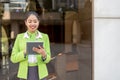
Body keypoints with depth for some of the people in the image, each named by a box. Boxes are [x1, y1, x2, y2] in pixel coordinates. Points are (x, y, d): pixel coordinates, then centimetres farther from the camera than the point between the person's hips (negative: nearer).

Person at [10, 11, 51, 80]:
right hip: (25, 74, 0)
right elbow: (13, 58, 0)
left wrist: (43, 54, -23)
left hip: (40, 73, 0)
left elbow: (47, 59, 0)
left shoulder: (45, 36, 2)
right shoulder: (19, 37, 3)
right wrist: (25, 52, -18)